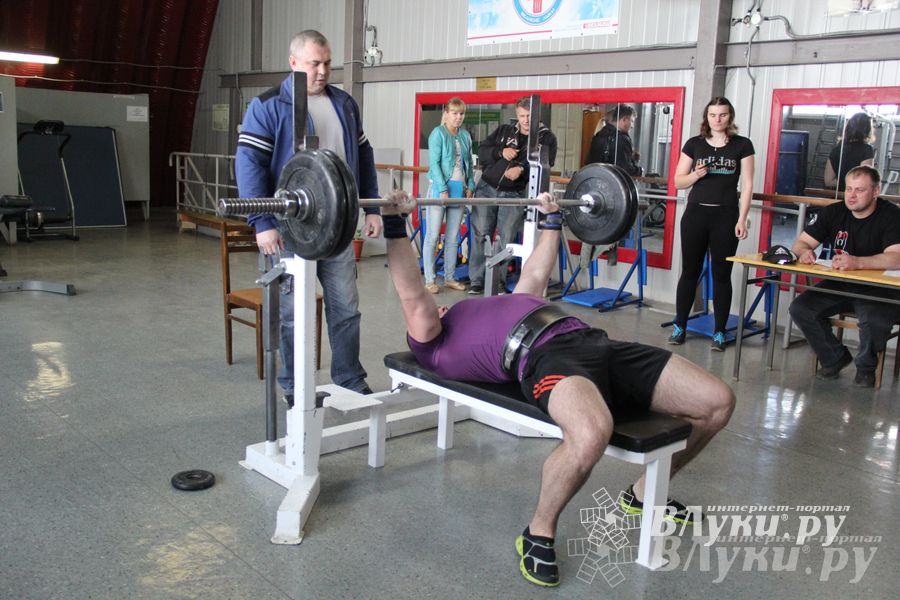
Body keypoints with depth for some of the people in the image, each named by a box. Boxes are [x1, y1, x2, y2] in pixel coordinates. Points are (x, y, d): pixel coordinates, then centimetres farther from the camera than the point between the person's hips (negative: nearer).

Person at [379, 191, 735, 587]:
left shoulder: (488, 310, 40)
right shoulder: (435, 345, 18)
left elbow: (534, 276, 48)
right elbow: (412, 296, 4)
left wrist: (552, 220, 52)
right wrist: (394, 224, 0)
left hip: (593, 342, 8)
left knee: (717, 402, -1)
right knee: (591, 434, -42)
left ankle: (644, 493, 21)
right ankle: (538, 533, -12)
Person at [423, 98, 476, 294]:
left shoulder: (465, 135, 13)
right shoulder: (438, 133, -4)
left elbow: (469, 163, 16)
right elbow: (434, 162, -10)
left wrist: (470, 186, 4)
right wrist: (443, 189, -17)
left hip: (459, 189, 6)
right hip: (440, 187, -6)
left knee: (453, 237, 10)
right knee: (433, 236, -2)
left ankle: (450, 277, 18)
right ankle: (429, 280, 2)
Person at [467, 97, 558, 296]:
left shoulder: (546, 138, 3)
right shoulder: (503, 131, 12)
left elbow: (545, 165, -10)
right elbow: (482, 152, 7)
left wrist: (522, 169, -26)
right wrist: (500, 152, -12)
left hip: (514, 195, -2)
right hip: (487, 188, 2)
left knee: (506, 239, -1)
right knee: (481, 235, 2)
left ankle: (498, 283, 10)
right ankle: (477, 281, 9)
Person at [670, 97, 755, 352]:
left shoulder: (742, 145, 3)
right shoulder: (694, 144, 7)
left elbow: (747, 185, 1)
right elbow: (678, 181, 8)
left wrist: (742, 219, -6)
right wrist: (697, 174, -12)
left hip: (726, 216, -1)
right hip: (696, 214, 1)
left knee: (722, 274, 3)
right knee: (689, 271, 6)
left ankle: (719, 332, 11)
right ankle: (679, 327, 15)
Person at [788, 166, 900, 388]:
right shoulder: (833, 212, 3)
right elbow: (801, 243, 2)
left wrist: (857, 262, -45)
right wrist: (804, 251, -24)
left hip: (880, 291, -5)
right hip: (840, 286, 5)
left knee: (874, 319, -36)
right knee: (800, 309, -17)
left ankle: (866, 367, -1)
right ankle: (835, 358, 8)